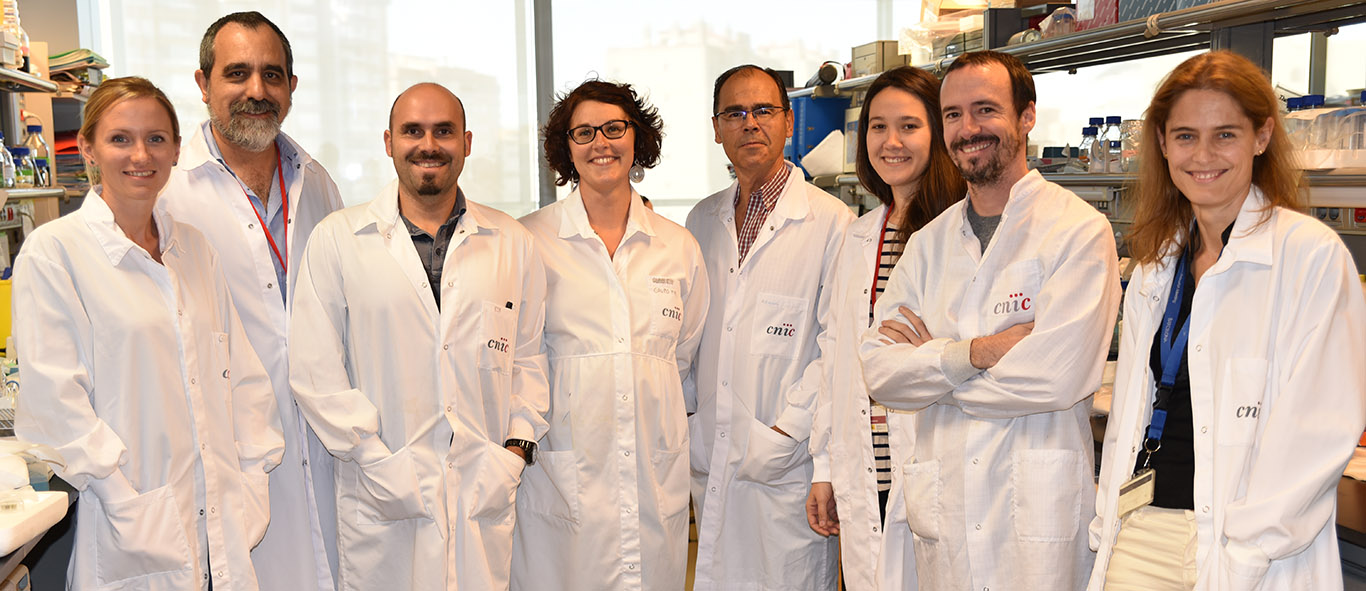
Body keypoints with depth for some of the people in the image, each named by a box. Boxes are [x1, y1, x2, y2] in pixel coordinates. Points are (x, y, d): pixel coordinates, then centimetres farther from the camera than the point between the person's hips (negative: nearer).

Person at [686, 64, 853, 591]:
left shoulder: (831, 221, -7)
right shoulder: (702, 220, 11)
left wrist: (785, 433, -14)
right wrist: (686, 425, 7)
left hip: (785, 464, -4)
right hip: (707, 456, 5)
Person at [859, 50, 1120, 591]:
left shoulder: (1079, 230, -6)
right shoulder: (929, 242, 9)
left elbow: (1057, 376, -17)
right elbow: (878, 373, 0)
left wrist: (932, 360, -6)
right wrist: (974, 353, -16)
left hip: (1040, 509, -4)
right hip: (943, 509, 4)